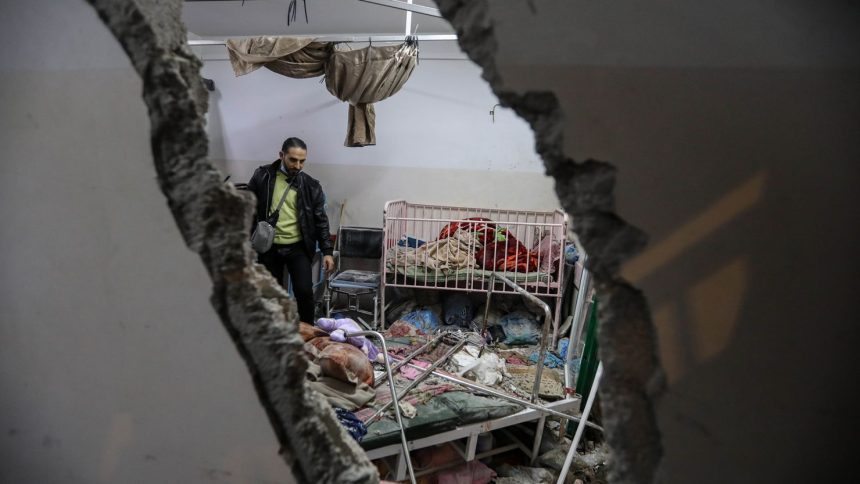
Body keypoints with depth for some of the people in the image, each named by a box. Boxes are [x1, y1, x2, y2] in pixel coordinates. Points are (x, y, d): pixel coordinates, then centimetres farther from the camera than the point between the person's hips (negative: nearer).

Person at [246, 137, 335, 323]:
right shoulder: (262, 176, -2)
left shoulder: (311, 186, -2)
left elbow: (320, 220, 3)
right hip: (269, 247, 1)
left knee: (304, 292, -9)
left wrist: (327, 251, -4)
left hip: (298, 247, 0)